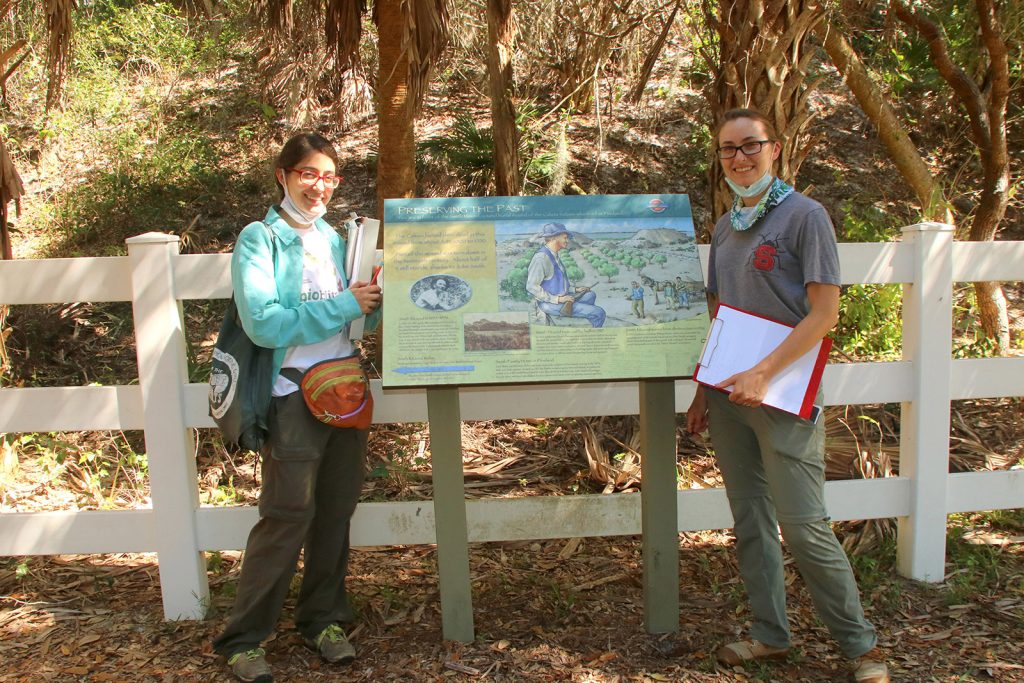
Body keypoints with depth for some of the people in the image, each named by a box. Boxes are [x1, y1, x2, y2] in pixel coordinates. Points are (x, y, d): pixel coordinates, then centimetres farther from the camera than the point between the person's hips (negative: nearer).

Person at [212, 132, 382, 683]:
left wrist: (375, 302, -4)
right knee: (288, 515, -4)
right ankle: (243, 639, 12)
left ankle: (322, 619, 28)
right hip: (293, 397, -6)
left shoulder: (334, 237, 13)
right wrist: (344, 306, -18)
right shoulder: (259, 239, -7)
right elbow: (264, 324, -19)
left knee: (336, 509, 11)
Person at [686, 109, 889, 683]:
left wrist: (763, 374, -20)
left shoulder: (805, 215, -6)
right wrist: (704, 390, 13)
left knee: (803, 526, -4)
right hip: (728, 395, 6)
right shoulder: (726, 227, 13)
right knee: (751, 522, 12)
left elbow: (824, 314, -13)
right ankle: (771, 634, 27)